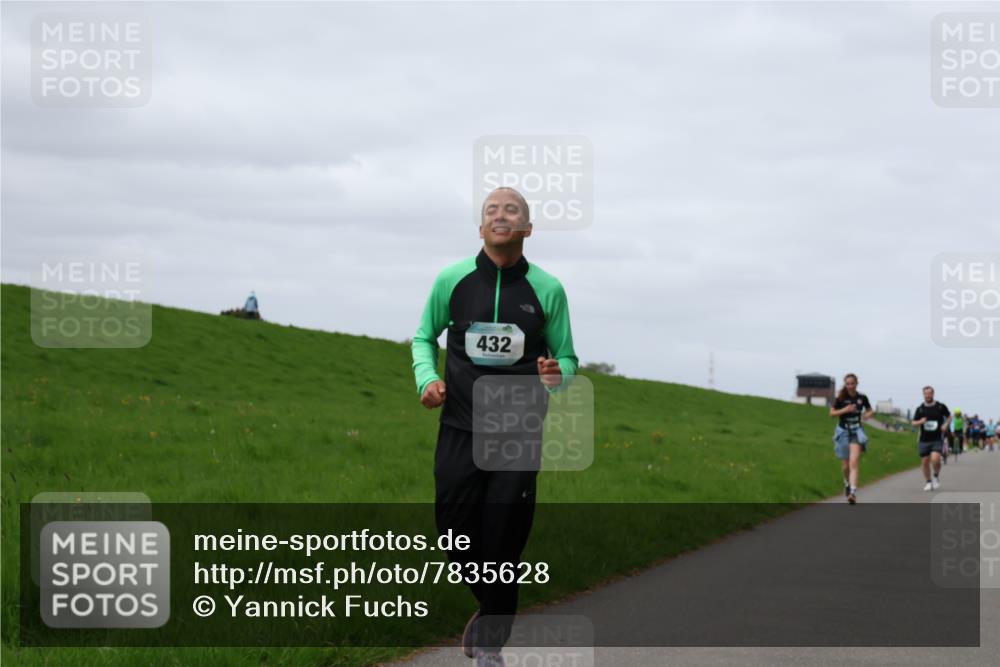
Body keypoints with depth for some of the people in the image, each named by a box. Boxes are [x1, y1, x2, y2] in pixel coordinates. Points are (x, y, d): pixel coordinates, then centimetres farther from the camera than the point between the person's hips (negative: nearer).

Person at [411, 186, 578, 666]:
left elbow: (567, 358, 7)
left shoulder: (547, 289, -3)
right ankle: (492, 606, 33)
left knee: (502, 541, 0)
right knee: (455, 533, 3)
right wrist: (427, 379, -4)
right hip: (460, 429, 1)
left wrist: (558, 374, -16)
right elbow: (425, 336, 15)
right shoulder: (452, 280, -1)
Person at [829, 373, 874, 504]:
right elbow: (832, 413, -1)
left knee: (854, 463, -19)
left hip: (857, 432, -1)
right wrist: (844, 410, -18)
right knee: (845, 465, 11)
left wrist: (868, 414, -11)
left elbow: (870, 410, 12)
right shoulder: (841, 397, -6)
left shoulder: (862, 398, -3)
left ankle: (853, 492, -27)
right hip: (843, 431, 1)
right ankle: (847, 483, 43)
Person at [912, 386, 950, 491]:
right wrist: (920, 422, -16)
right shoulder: (920, 409, 3)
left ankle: (936, 476, 8)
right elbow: (914, 423, 6)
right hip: (924, 439, 3)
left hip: (937, 439, -3)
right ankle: (929, 482, 22)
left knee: (935, 459, -20)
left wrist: (945, 425, -3)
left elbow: (949, 416, 16)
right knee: (925, 462, 4)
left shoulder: (941, 407, -1)